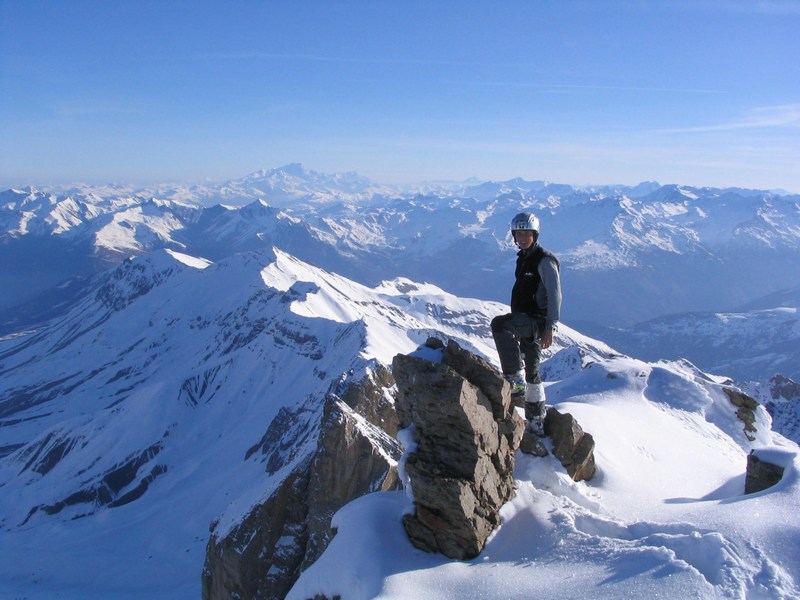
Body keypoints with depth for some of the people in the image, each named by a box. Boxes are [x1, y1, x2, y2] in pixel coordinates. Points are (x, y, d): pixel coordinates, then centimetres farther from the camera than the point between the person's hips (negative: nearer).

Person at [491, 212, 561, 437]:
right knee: (531, 370, 15)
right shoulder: (524, 258, 17)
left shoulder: (545, 260, -11)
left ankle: (516, 379, -30)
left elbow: (555, 295, -18)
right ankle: (536, 421, 26)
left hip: (536, 320, -10)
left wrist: (550, 327, -24)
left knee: (498, 324, -33)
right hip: (526, 321, 10)